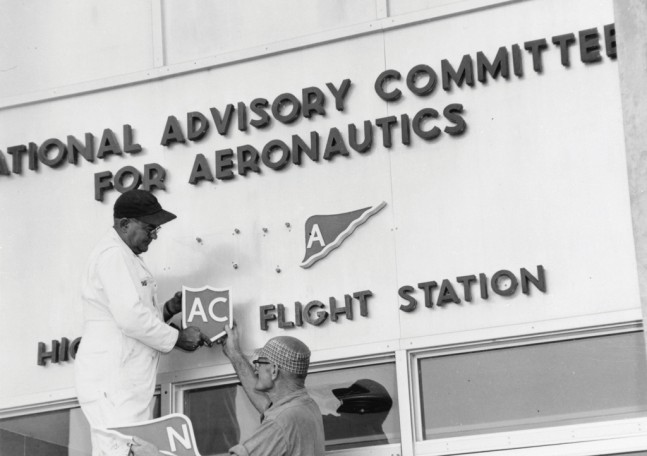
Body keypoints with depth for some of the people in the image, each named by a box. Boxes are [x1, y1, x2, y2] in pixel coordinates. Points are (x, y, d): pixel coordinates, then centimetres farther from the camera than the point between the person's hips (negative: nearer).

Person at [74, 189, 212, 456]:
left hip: (127, 382, 10)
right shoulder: (112, 254, -11)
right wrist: (178, 337, -10)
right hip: (111, 382, -10)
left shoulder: (125, 257, 22)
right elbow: (130, 318, -19)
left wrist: (169, 309, 10)